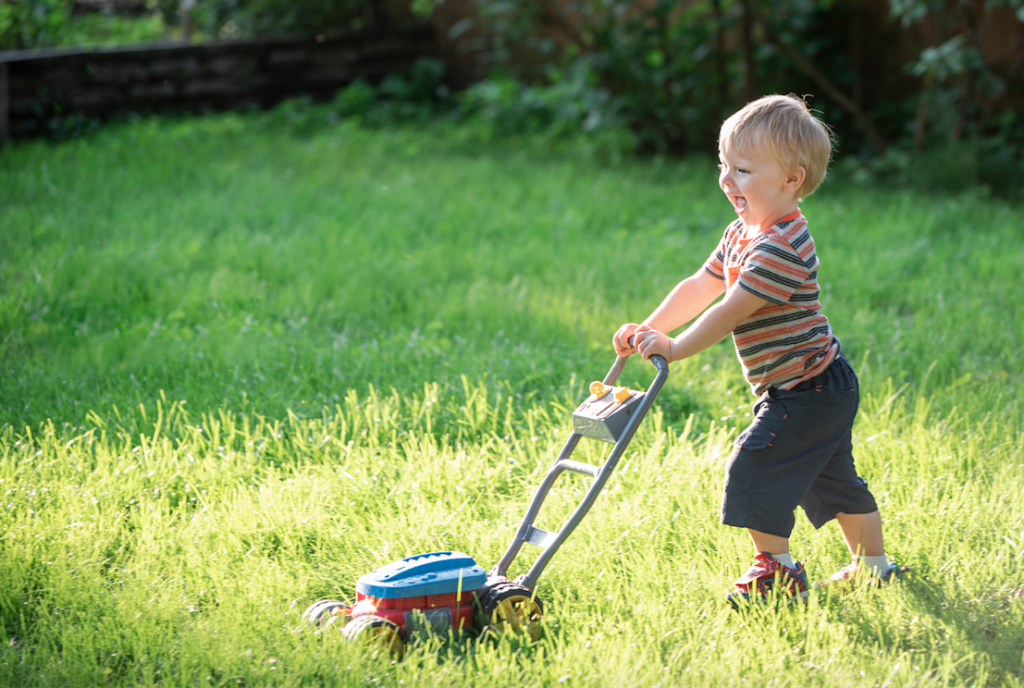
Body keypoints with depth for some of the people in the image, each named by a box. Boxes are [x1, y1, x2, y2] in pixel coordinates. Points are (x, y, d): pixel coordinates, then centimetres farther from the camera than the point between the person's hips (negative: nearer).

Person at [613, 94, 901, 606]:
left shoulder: (780, 247, -26)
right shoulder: (742, 234, 7)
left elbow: (731, 311, -26)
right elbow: (700, 287, 11)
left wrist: (676, 349, -20)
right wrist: (648, 330, 3)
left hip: (805, 389, -10)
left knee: (754, 467, -8)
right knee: (834, 479, 20)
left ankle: (778, 572, 3)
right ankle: (873, 566, 32)